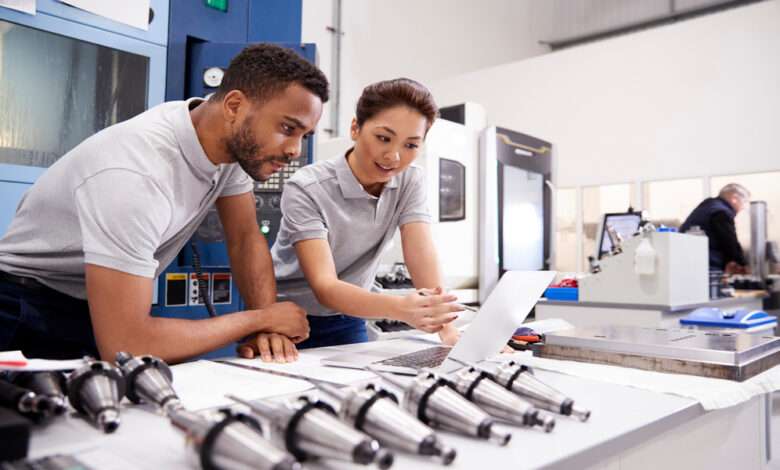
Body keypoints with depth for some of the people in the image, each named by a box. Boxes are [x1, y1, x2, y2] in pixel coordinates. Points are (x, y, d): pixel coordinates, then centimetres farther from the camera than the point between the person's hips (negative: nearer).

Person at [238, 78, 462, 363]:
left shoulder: (410, 181, -7)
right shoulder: (306, 189, -22)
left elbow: (423, 260, -17)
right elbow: (324, 287, -29)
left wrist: (447, 330, -33)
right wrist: (401, 308, -46)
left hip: (347, 323, 3)